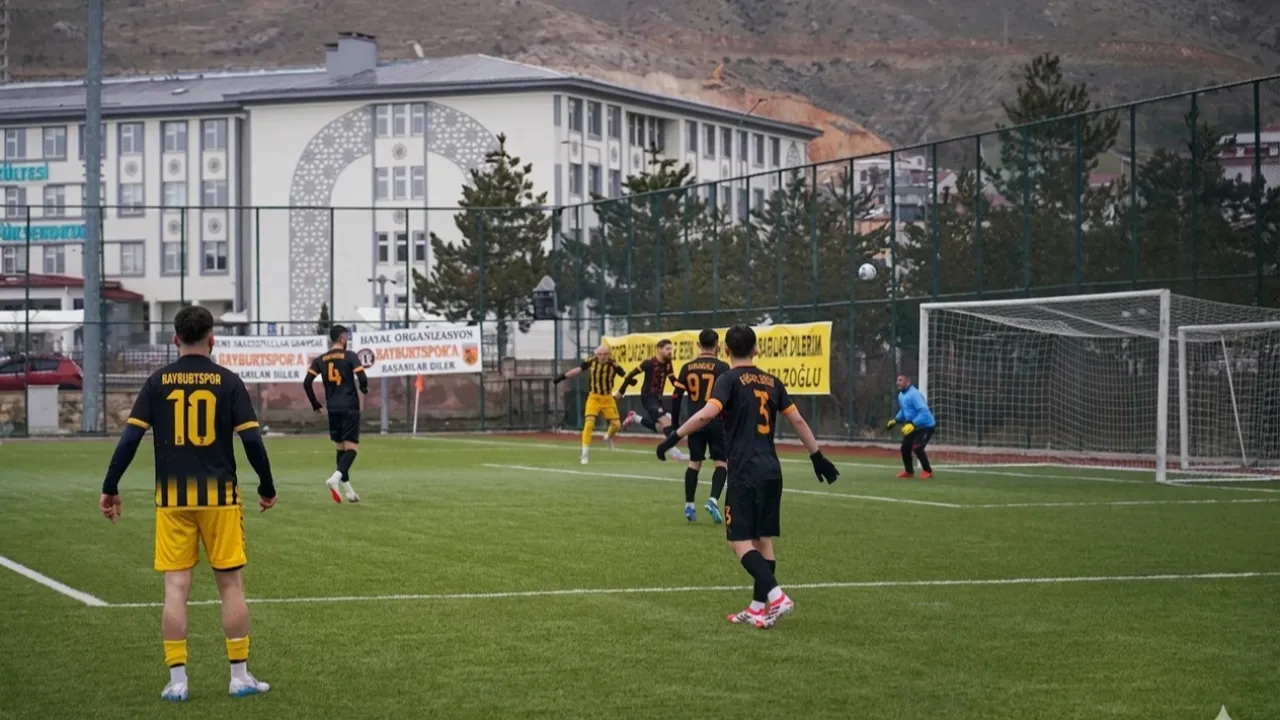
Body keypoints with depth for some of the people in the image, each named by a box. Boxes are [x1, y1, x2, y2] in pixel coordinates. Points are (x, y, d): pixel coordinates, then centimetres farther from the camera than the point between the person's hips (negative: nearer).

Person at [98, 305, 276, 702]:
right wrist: (267, 488, 8)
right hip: (219, 495, -1)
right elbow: (252, 439, -4)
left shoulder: (158, 382, 2)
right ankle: (240, 676, 9)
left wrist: (110, 488, 6)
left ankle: (177, 680, 2)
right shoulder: (227, 381, -1)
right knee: (231, 584, 7)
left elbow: (130, 437, -2)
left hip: (172, 498, 1)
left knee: (176, 586, 3)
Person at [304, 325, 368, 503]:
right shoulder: (350, 356, -6)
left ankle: (348, 491, 17)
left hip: (333, 409, 5)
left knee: (340, 448, 15)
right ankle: (335, 478, -29)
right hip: (350, 408, -5)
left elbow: (307, 383, 0)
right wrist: (364, 389, 8)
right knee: (352, 447, -5)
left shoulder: (320, 360, 7)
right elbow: (362, 379, -15)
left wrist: (315, 404, 11)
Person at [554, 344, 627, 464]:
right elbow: (578, 370, 2)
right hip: (594, 397, -1)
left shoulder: (613, 365, -15)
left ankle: (608, 437, 35)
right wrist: (562, 377, 5)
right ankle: (585, 453, -8)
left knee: (616, 424, -1)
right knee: (589, 423, -15)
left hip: (608, 398, 1)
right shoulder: (591, 361, -10)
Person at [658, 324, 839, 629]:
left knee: (740, 541, -5)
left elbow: (707, 413, -22)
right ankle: (758, 608, 14)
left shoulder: (730, 379, -6)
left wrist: (674, 437, -18)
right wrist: (817, 456, 20)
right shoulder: (772, 382, 11)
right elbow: (798, 421, 13)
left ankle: (776, 597, -20)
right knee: (763, 539, 11)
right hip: (771, 471, 6)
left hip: (745, 472, -6)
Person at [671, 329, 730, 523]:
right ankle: (713, 500, -16)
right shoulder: (722, 367, -6)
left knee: (694, 462, 14)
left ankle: (689, 505, 12)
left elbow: (676, 397, 5)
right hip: (716, 422, -4)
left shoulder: (687, 367, 5)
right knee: (722, 461, 3)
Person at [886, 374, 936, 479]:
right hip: (913, 426, 10)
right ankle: (909, 471, 30)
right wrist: (895, 421, 9)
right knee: (905, 447, 10)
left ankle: (927, 471, -3)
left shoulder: (914, 394, -25)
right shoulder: (901, 395, 6)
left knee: (917, 448, -22)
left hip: (926, 426, -10)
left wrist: (912, 424, -38)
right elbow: (903, 411, 24)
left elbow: (924, 412, -32)